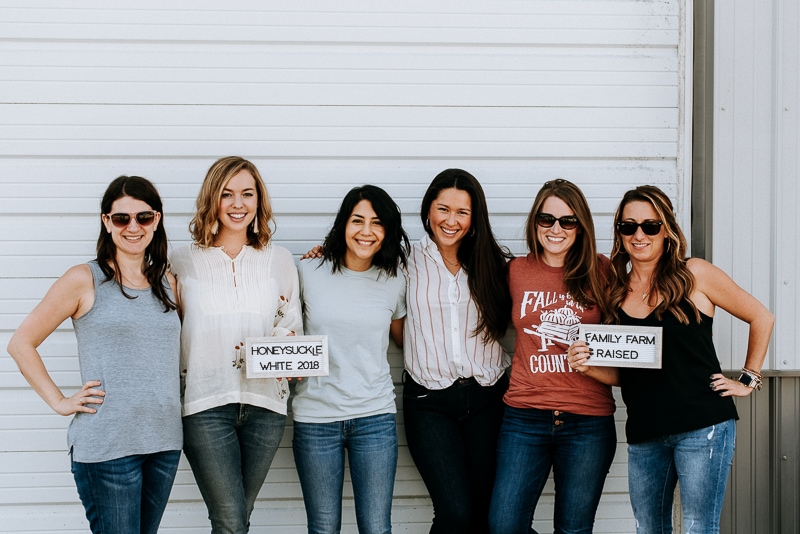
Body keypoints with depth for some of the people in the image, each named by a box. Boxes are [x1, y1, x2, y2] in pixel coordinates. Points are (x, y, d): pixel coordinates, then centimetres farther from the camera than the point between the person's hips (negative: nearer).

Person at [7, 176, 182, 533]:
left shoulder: (168, 284, 11)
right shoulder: (84, 280, -3)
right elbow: (21, 344, -2)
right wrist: (60, 402, -6)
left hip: (164, 441, 5)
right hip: (106, 446, -5)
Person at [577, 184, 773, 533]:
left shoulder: (694, 275, -3)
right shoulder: (617, 291, 9)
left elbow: (761, 318, 5)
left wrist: (748, 380, 3)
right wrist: (587, 363, -5)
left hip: (701, 426, -5)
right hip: (644, 433, 5)